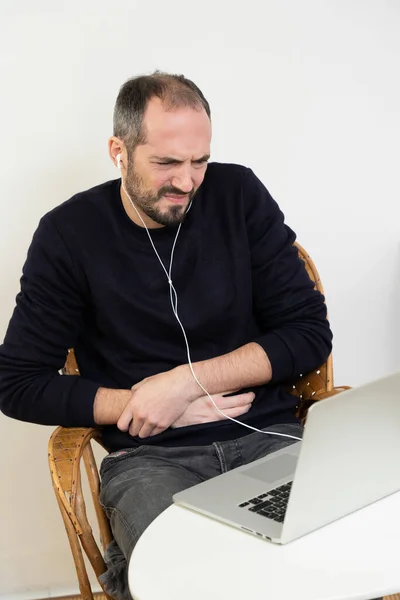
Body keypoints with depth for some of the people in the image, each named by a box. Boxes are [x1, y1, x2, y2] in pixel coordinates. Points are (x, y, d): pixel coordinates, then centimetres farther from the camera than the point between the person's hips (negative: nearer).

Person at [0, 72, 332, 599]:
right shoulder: (70, 234, 1)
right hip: (149, 457, -2)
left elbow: (310, 333, 2)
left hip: (267, 436, 3)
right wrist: (142, 406, -8)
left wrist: (188, 382, -9)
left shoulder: (240, 195, 5)